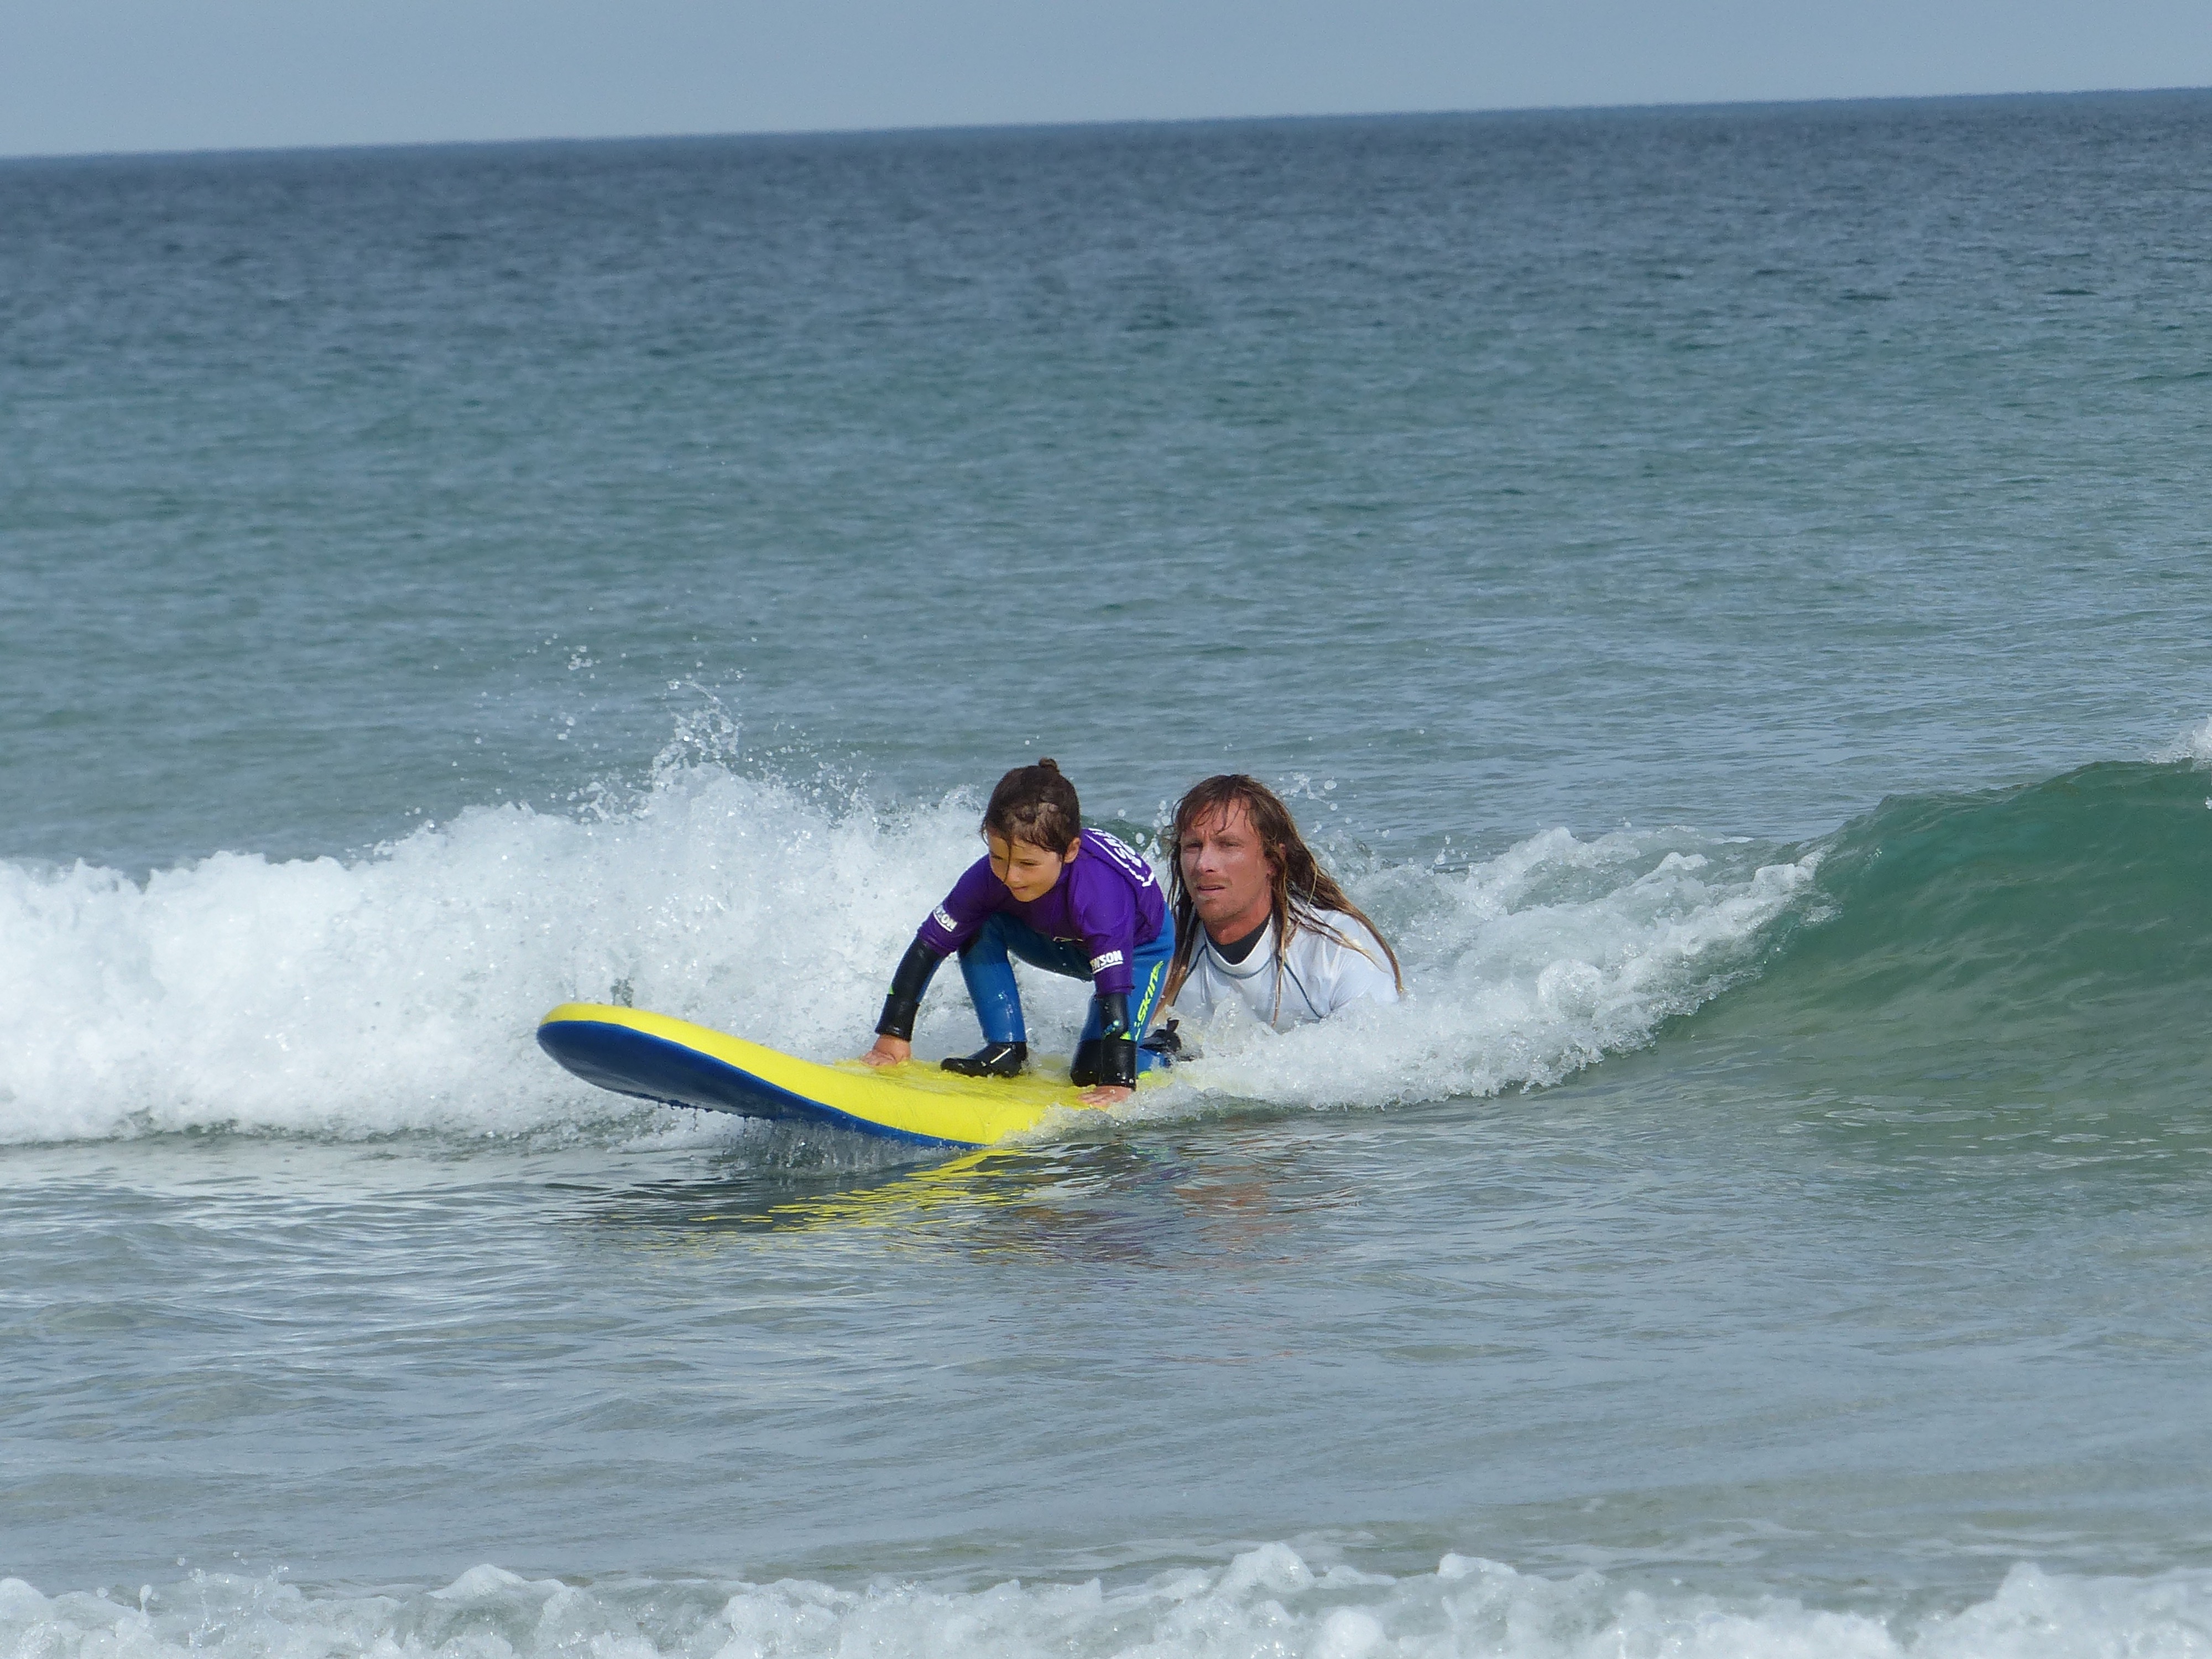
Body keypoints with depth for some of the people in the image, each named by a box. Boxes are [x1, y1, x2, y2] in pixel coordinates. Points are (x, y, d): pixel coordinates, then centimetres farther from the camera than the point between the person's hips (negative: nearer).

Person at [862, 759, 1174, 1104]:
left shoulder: (1100, 892, -44)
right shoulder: (990, 877, -30)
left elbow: (1116, 992, -47)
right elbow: (928, 948, -21)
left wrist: (1118, 1085, -54)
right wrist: (893, 1037, -24)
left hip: (1142, 949, -5)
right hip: (1063, 940, 5)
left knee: (1096, 1071, -22)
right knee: (980, 929, -22)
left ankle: (1161, 1050, 10)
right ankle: (1006, 1049, -11)